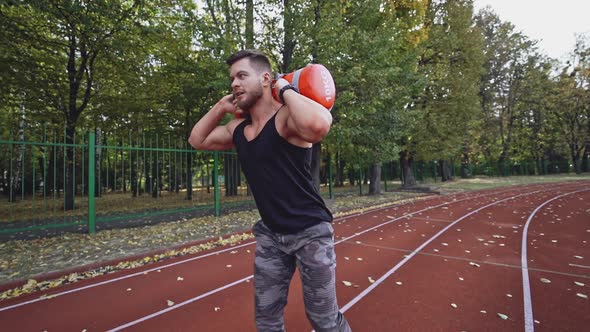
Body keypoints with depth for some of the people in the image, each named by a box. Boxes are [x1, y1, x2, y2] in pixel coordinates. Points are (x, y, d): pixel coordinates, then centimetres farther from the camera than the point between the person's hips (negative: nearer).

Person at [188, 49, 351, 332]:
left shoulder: (286, 118, -19)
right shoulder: (238, 127, 5)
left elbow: (318, 124, -42)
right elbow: (197, 140, 19)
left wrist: (287, 90, -24)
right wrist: (221, 105, 5)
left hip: (310, 232, -6)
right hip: (270, 234, 7)